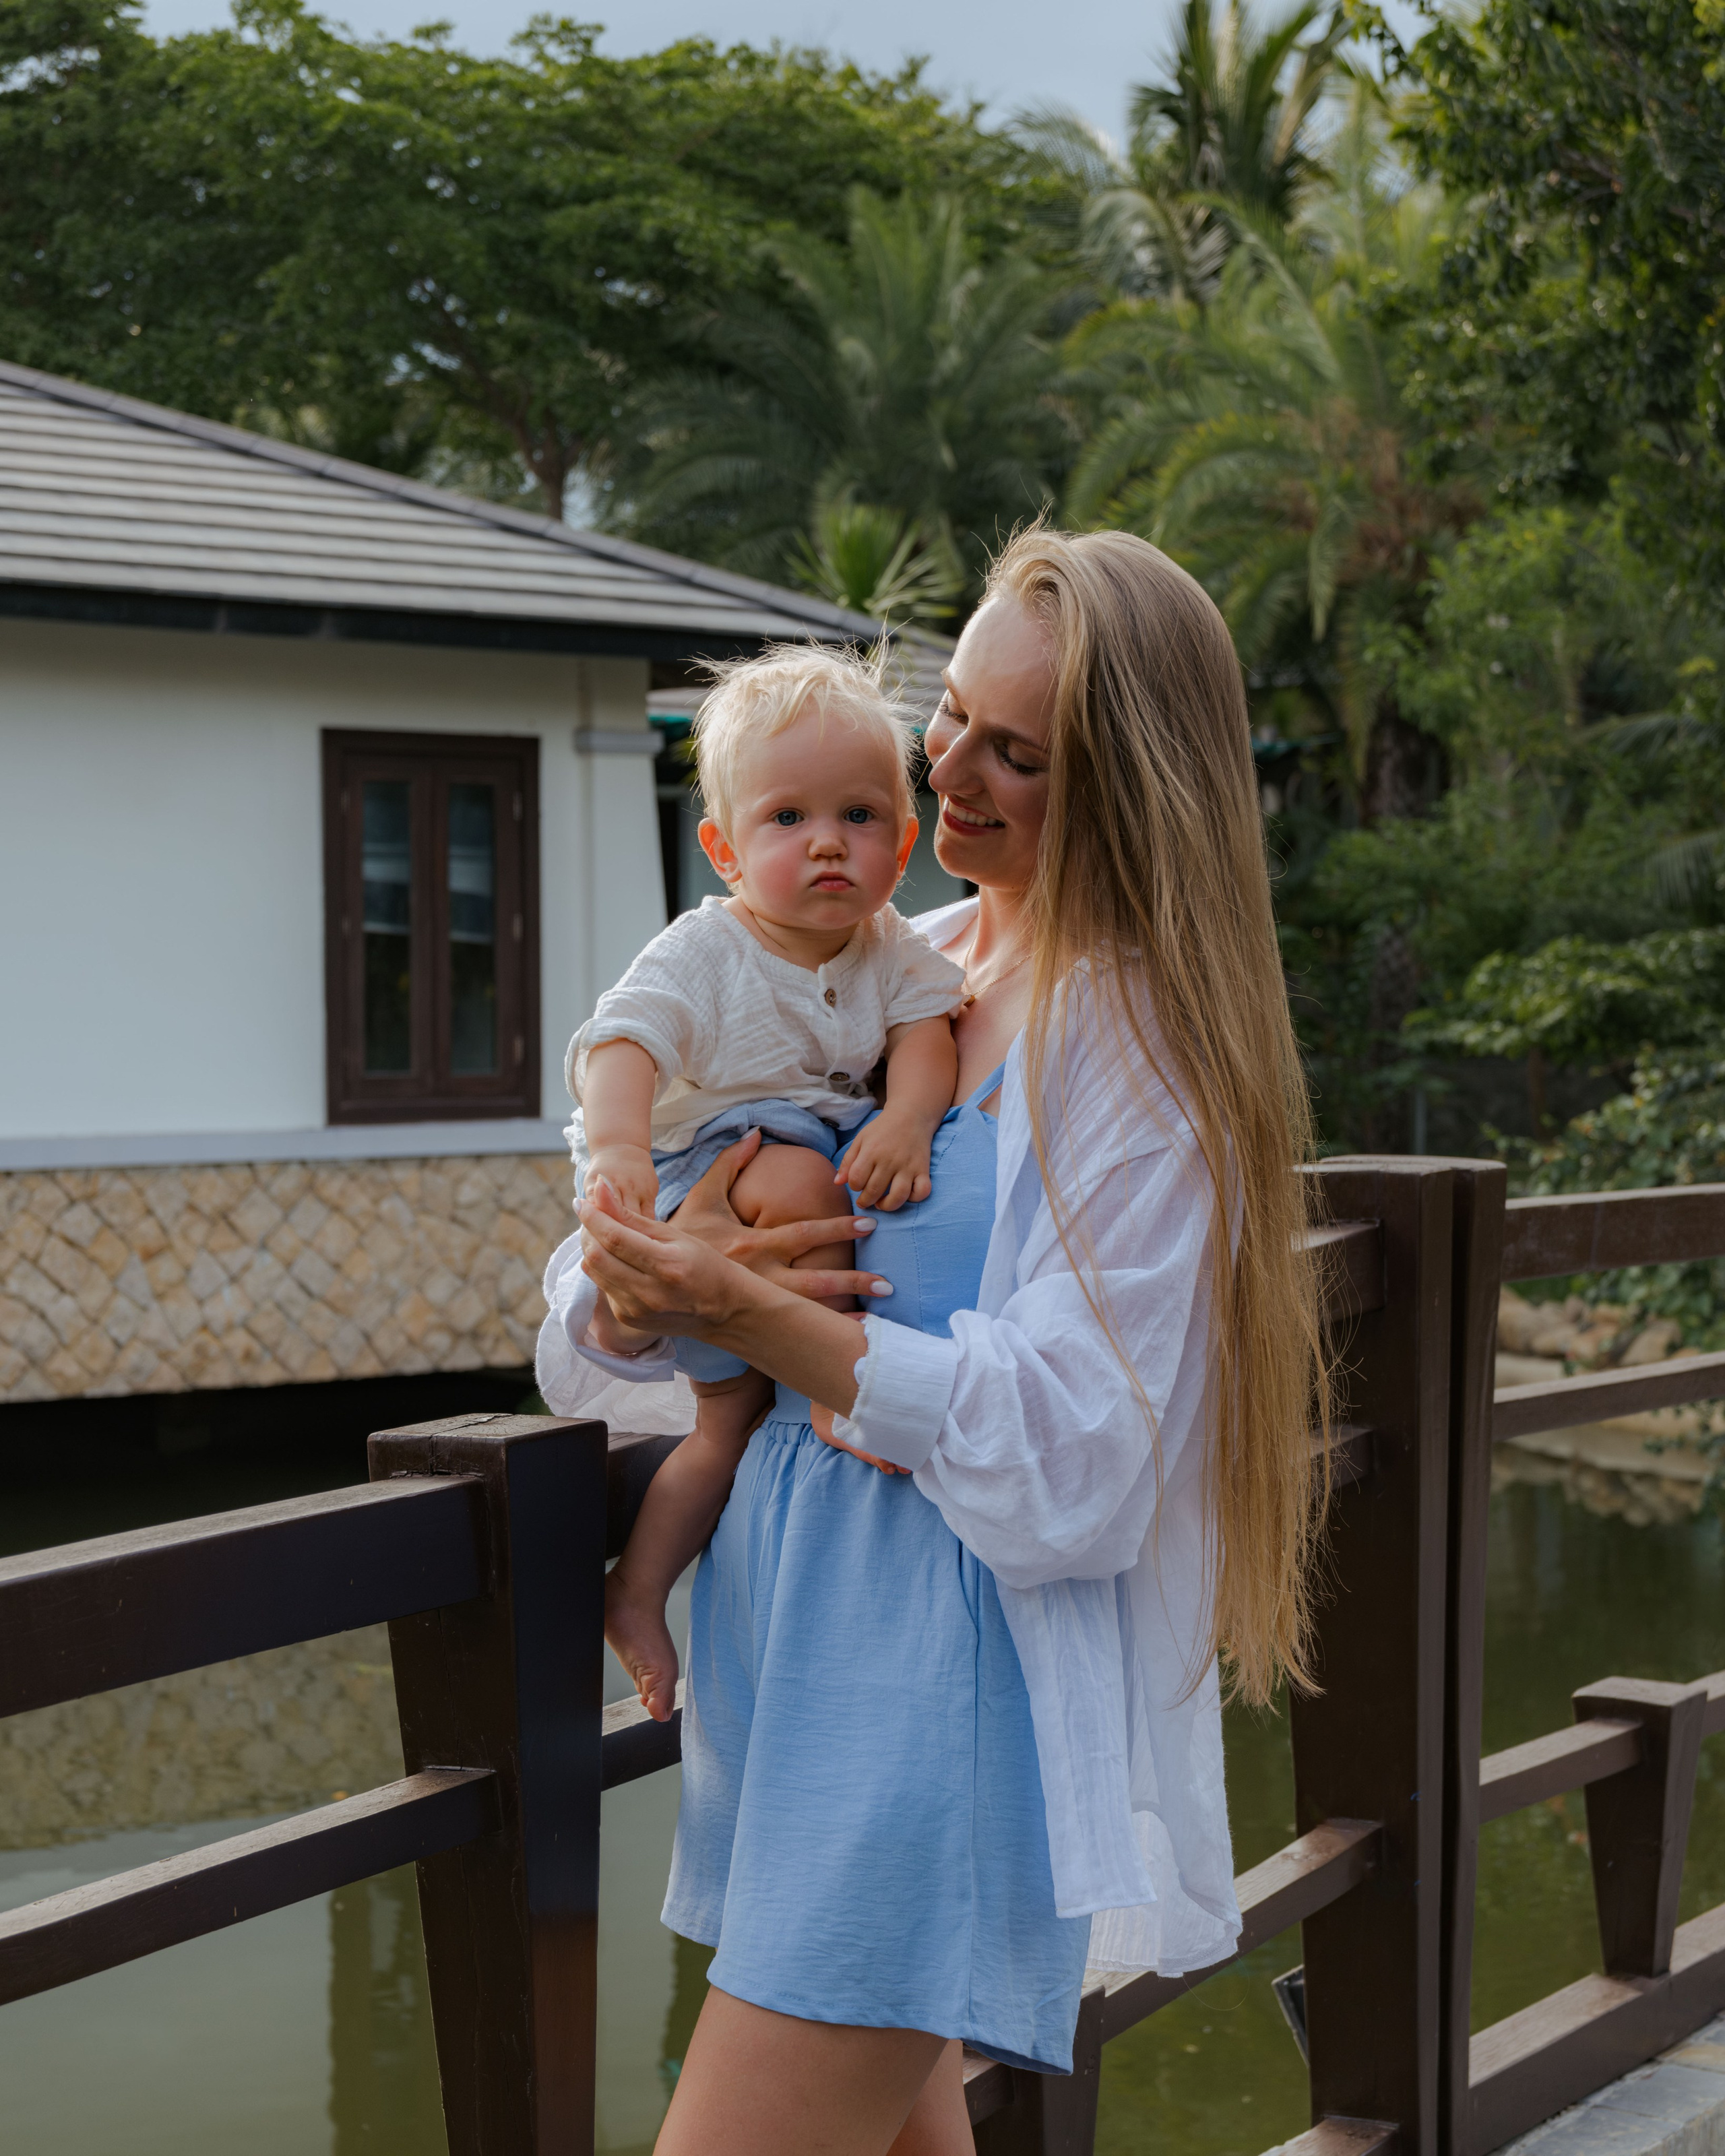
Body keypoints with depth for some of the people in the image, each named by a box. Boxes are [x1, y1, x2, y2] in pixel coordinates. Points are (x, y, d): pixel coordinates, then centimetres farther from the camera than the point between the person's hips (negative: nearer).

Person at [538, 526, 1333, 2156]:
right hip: (799, 1627, 8)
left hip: (948, 1670, -8)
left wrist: (753, 1315, -17)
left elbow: (1061, 1448, -19)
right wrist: (631, 1295, -12)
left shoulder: (1135, 1035, -11)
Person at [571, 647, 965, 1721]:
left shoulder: (889, 950, 4)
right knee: (796, 1182, -35)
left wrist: (906, 1121, -31)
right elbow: (622, 1041, -29)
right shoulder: (703, 955, -16)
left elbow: (924, 1028, -7)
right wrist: (617, 1145, -51)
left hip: (823, 1142, 8)